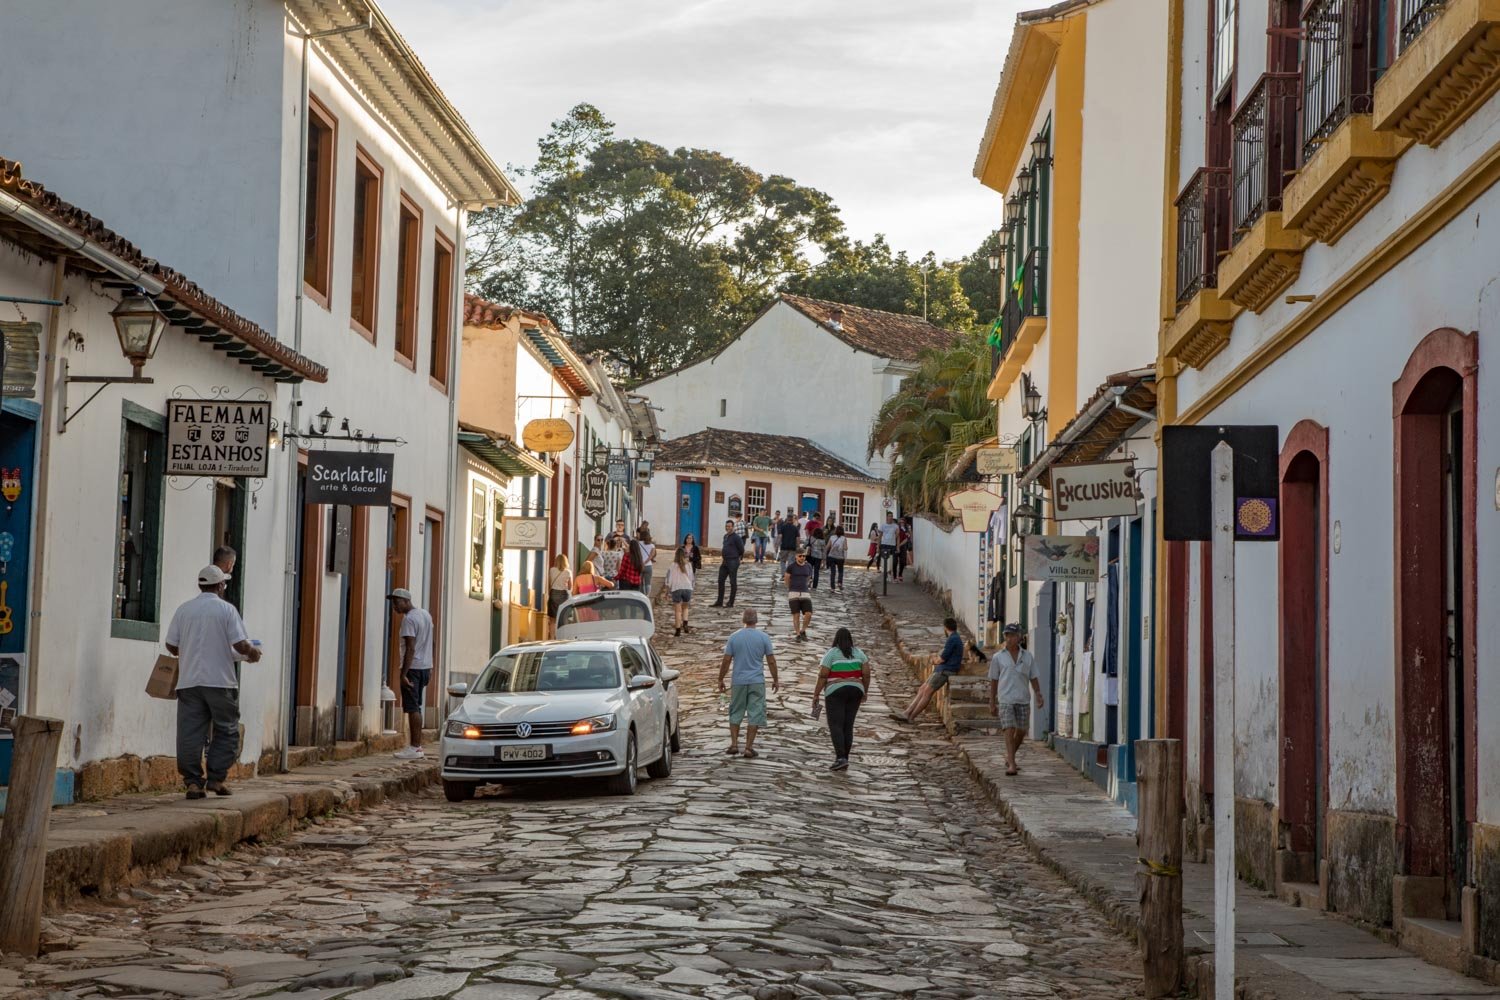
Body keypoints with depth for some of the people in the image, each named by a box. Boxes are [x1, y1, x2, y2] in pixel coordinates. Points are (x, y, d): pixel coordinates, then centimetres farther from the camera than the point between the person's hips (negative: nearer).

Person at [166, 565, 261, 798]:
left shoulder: (183, 610, 6)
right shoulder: (226, 610, -4)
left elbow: (171, 645, 8)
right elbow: (240, 645, -10)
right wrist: (253, 652, 11)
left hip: (188, 681, 3)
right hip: (220, 681, -3)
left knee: (190, 734, 3)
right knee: (226, 732, 10)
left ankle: (193, 781, 0)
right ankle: (216, 778, 3)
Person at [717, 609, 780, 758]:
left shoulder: (734, 637, 0)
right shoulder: (764, 637, -3)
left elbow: (726, 661, -1)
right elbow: (771, 661, -2)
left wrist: (720, 680, 9)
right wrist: (775, 680, 9)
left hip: (738, 681, 1)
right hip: (757, 682, -1)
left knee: (736, 713, 13)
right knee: (754, 715, 2)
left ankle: (734, 744, 8)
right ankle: (749, 747, -1)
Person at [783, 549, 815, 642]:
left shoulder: (809, 567, 6)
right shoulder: (791, 567, -4)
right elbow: (786, 579, 11)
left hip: (805, 594, 2)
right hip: (793, 594, -2)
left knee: (808, 614, -9)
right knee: (796, 615, -2)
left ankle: (803, 631, 14)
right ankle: (797, 635, 13)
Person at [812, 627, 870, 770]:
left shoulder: (831, 654, -7)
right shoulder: (859, 653, 5)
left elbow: (822, 676, -11)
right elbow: (866, 674, 2)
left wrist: (816, 695, -6)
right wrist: (864, 692, 14)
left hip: (836, 693, -5)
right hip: (854, 692, 5)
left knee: (835, 726, -6)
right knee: (848, 726, 10)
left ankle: (841, 758, -19)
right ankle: (844, 758, 9)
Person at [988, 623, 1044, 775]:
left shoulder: (1028, 657, 8)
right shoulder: (998, 658, 5)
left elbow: (1033, 678, 11)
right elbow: (993, 681, 8)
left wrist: (1038, 695, -4)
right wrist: (992, 704, 7)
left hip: (1023, 700, 2)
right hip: (1005, 700, -2)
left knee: (1021, 733, 9)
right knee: (1009, 731, -13)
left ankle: (1009, 757, 32)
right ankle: (1011, 765, -17)